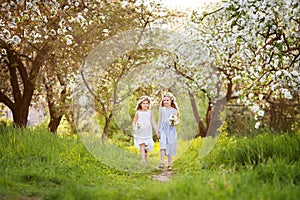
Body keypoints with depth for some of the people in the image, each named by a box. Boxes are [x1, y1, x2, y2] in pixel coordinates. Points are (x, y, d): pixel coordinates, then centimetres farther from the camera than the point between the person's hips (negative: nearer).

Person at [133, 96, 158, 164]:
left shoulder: (150, 112, 2)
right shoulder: (138, 113, -1)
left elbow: (153, 123, 5)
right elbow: (134, 122, 3)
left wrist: (157, 131, 1)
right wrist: (135, 128, -17)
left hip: (147, 132, 2)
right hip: (140, 132, -2)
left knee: (146, 147, 7)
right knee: (141, 145, -14)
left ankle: (145, 159, 20)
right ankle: (143, 160, -21)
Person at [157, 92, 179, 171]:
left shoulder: (174, 110, 4)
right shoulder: (161, 109, 8)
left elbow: (177, 121, 6)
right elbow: (159, 120, 11)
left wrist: (175, 123, -17)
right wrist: (158, 131, 8)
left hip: (171, 130, 0)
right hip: (163, 129, 0)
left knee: (170, 147, 3)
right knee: (163, 145, -20)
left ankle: (169, 165, 13)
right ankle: (162, 163, -24)